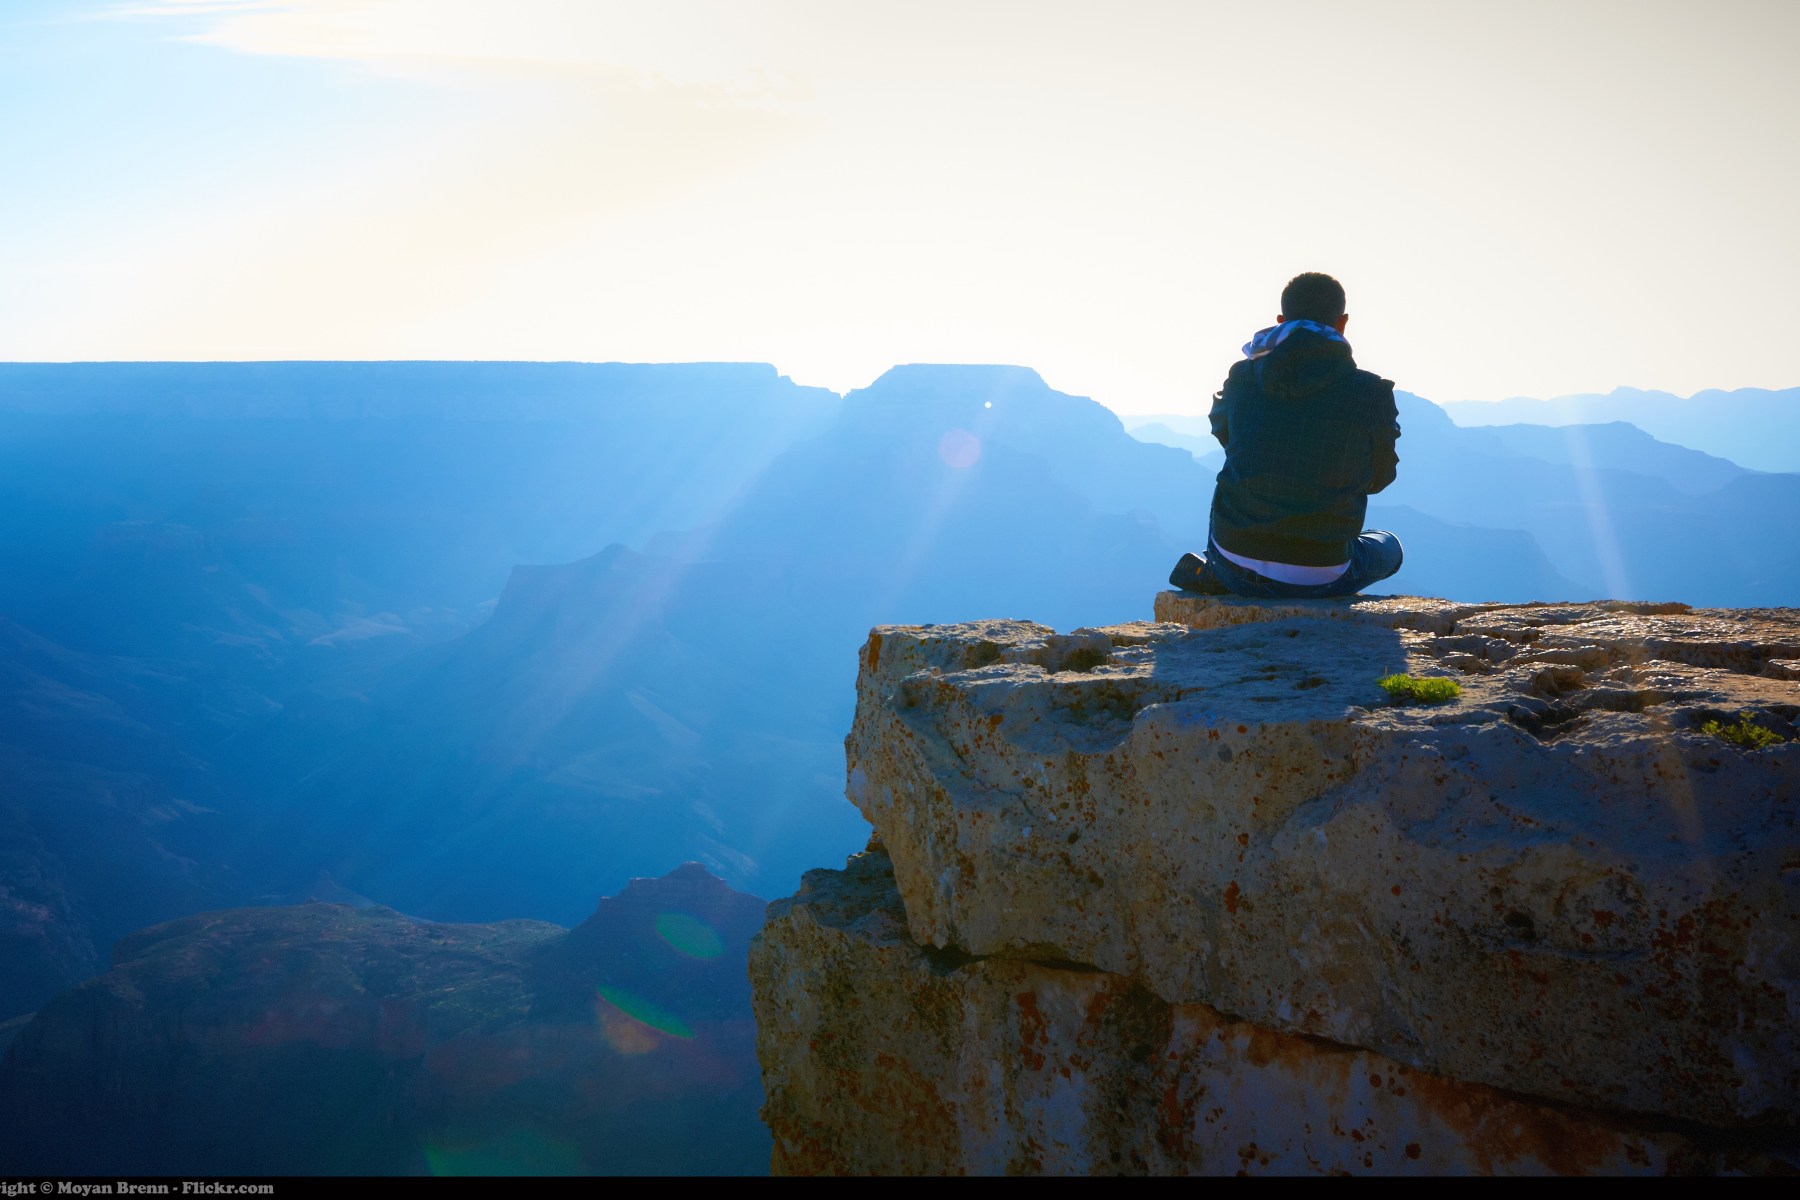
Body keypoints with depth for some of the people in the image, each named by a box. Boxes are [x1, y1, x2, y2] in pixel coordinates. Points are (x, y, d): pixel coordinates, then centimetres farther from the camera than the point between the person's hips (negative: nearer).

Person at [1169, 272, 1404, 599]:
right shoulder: (1371, 393, -8)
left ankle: (1212, 573, 9)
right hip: (1320, 578, -4)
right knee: (1388, 546, 30)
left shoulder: (1242, 376, -2)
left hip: (1236, 566, 5)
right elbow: (1378, 479, 7)